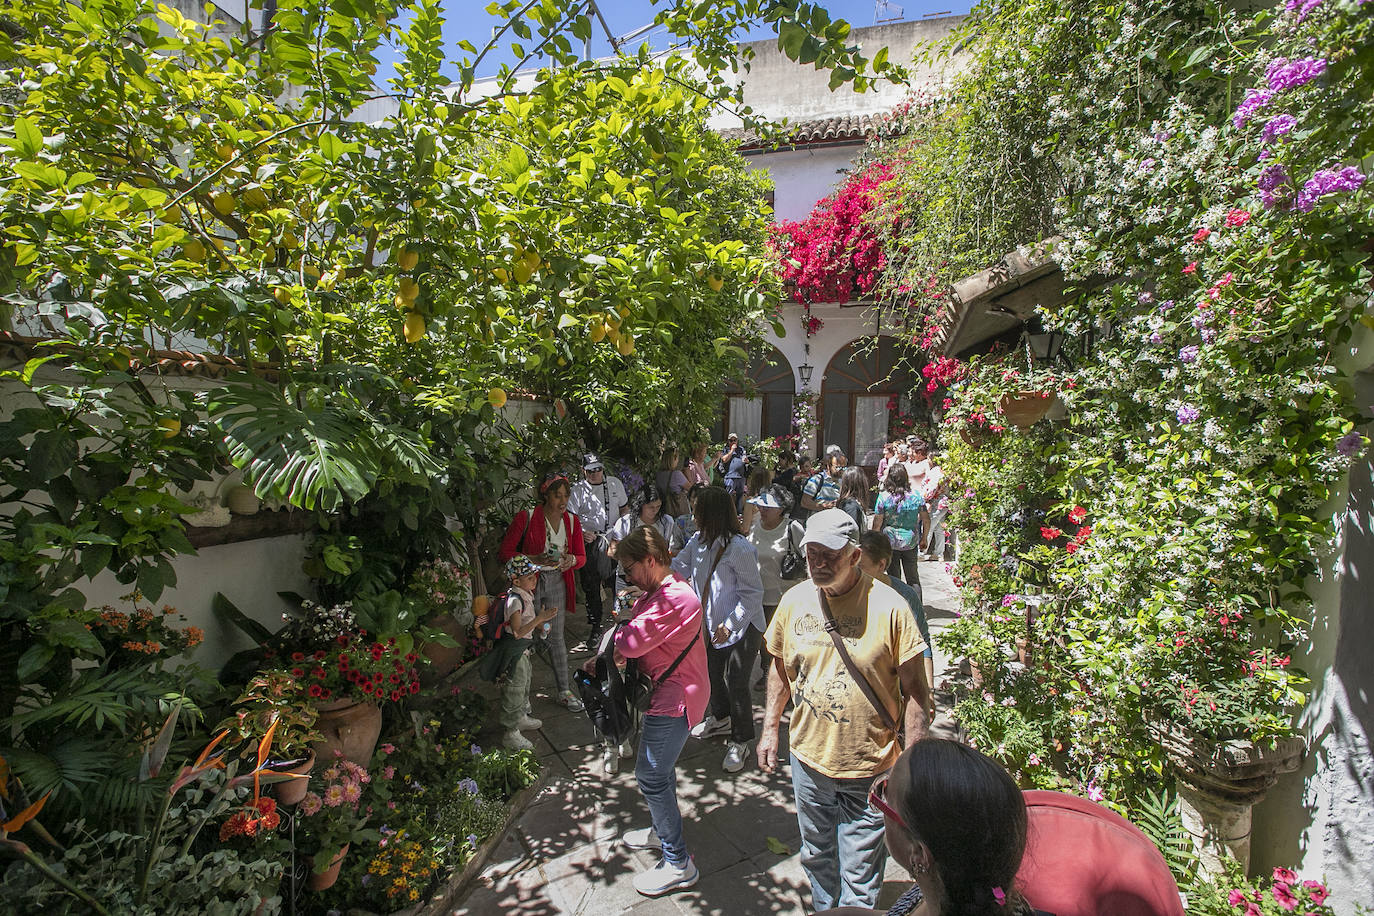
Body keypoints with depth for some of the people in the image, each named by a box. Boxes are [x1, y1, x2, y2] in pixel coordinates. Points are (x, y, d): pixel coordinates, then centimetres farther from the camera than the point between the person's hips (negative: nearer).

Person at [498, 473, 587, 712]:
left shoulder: (572, 521, 1)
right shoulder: (526, 517, -11)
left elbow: (582, 556, 7)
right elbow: (505, 551, -9)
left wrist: (572, 559, -16)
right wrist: (535, 559, -21)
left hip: (557, 582, 3)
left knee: (556, 637, 10)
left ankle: (564, 691, 22)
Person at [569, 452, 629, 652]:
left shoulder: (615, 483, 7)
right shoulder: (578, 490, -3)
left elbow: (625, 508, 17)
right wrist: (581, 533, -23)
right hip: (590, 542, -2)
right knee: (591, 587, 6)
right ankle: (595, 628, 21)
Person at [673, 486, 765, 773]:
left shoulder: (739, 548, -28)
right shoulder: (698, 541, -5)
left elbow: (752, 593, -22)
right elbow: (677, 569, 6)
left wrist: (729, 624, -24)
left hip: (741, 626, -7)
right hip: (711, 623, 8)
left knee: (736, 682, 2)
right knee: (712, 673, 23)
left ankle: (740, 741, 26)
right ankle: (720, 718, 51)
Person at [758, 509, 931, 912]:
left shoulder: (889, 607, -18)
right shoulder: (794, 600, -7)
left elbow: (914, 687, -11)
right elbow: (780, 667, 6)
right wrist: (770, 727, 7)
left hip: (869, 767, -4)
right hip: (808, 756, 4)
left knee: (859, 873, 11)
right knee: (816, 856, 26)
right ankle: (823, 907, 51)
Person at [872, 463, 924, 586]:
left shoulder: (883, 496, -14)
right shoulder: (916, 495, -6)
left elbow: (877, 524, -11)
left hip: (890, 542, -2)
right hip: (911, 542, 2)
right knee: (913, 578, 16)